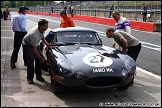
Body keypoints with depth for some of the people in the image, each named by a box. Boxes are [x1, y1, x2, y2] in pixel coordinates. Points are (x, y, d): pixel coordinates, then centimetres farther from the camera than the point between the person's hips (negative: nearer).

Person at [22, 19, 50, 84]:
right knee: (31, 60, -18)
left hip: (35, 43, 7)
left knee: (38, 60, -1)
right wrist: (41, 59, -28)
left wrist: (45, 42, -9)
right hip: (27, 44, -7)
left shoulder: (43, 29, -22)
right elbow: (34, 49, -33)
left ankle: (38, 76, 9)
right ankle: (30, 78, -9)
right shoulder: (34, 34, -42)